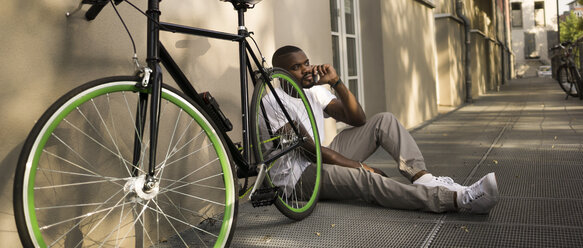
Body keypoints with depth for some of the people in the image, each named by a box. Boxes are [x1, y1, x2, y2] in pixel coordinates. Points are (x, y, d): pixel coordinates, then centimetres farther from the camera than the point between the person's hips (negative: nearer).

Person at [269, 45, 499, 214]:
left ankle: (422, 178, -22)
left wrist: (336, 82, -13)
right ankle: (459, 199, -43)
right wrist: (362, 166, -21)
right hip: (300, 176, -8)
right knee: (365, 178, -36)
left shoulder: (314, 89, 6)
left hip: (324, 158, 8)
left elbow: (358, 120, 0)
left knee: (384, 120, -4)